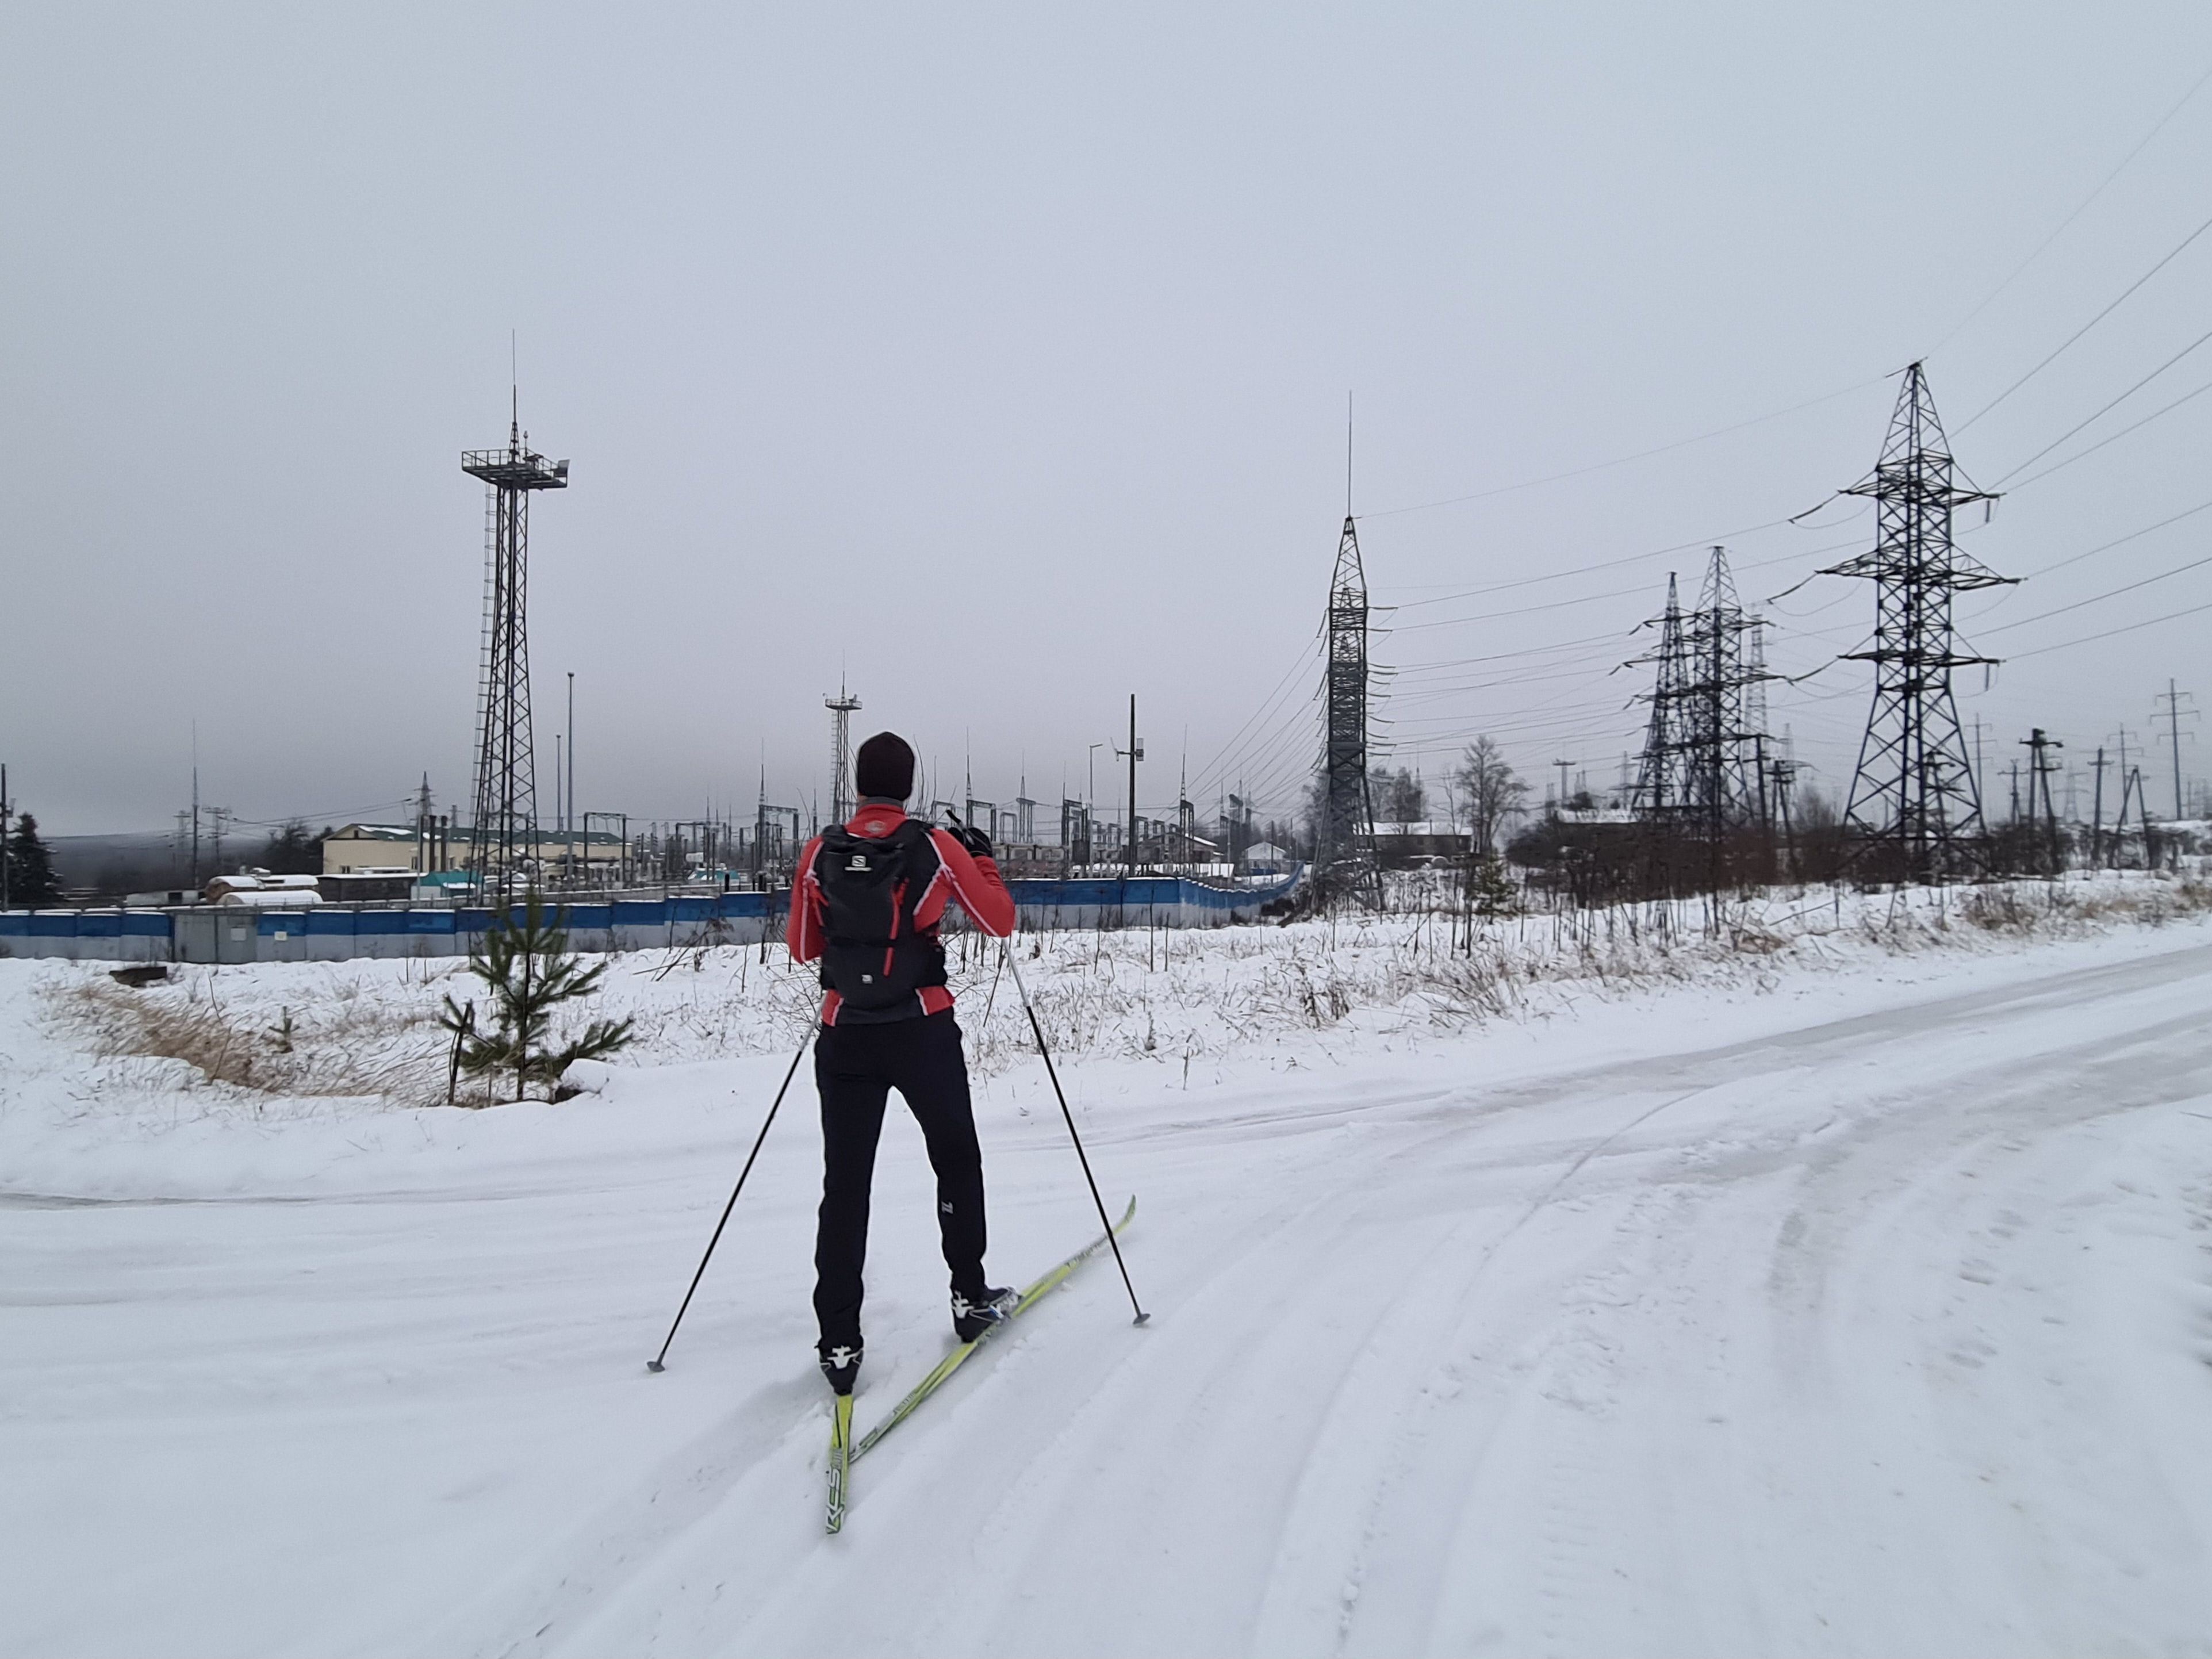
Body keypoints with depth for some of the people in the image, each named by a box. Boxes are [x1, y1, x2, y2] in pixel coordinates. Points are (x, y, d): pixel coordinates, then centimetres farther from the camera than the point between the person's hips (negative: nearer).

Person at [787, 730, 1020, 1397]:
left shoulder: (820, 854, 0)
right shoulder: (938, 847, -7)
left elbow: (802, 949, 10)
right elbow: (1000, 922, 3)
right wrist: (983, 859, 17)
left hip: (845, 1038, 2)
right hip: (924, 1033, -1)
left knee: (845, 1184, 7)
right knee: (956, 1161, 20)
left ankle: (838, 1342, 6)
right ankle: (970, 1297, 28)